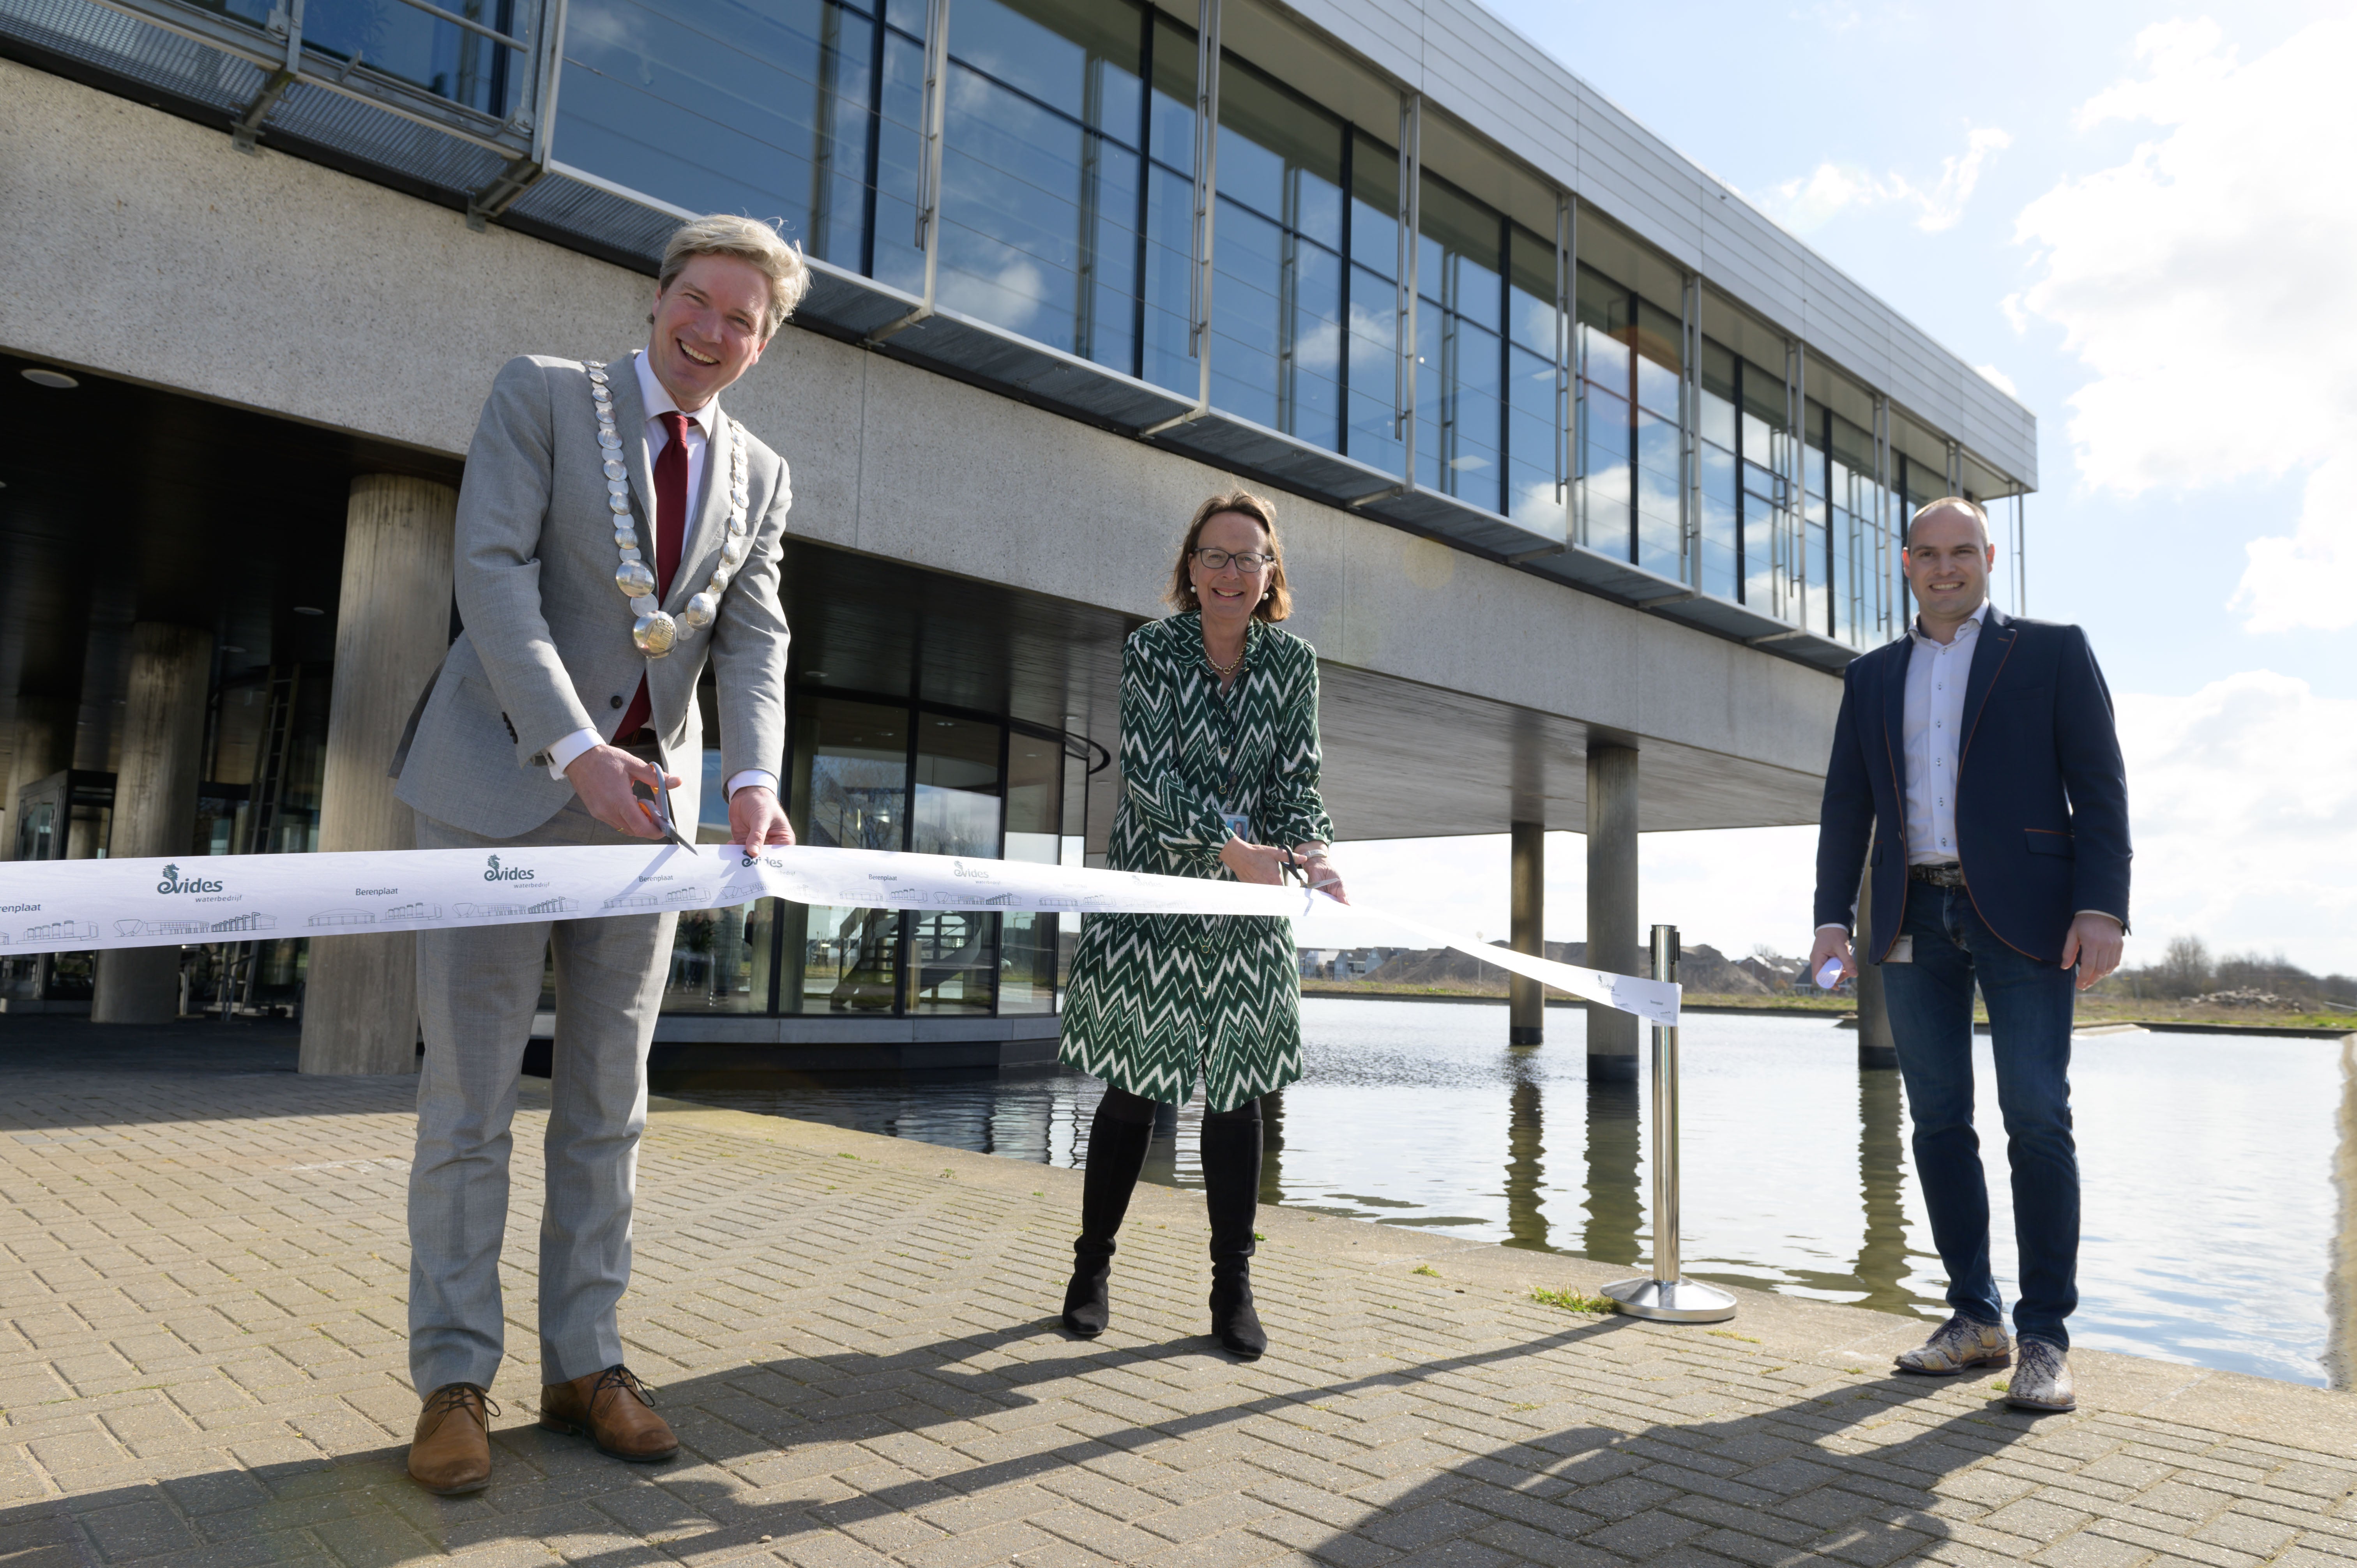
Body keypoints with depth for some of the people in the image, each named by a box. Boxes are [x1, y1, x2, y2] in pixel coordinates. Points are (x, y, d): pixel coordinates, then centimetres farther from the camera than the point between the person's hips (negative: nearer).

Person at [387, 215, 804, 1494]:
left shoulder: (759, 477, 12)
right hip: (504, 787, -4)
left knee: (608, 1103, 8)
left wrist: (754, 781, -16)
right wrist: (576, 748, -22)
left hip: (645, 803, 4)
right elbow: (493, 571, -11)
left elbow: (754, 639, 3)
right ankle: (453, 1380, 13)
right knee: (469, 1099, 1)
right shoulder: (542, 395, 1)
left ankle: (583, 1365, 19)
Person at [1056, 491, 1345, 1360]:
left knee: (1235, 1092, 4)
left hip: (1244, 912, 2)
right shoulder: (1151, 647, -8)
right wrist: (1231, 847, -28)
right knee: (1132, 1086, 3)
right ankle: (1091, 1266, 21)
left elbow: (1296, 783, -2)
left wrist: (1310, 854, -23)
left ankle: (1233, 1289, 15)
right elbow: (1148, 775, -16)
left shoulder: (1293, 663, 0)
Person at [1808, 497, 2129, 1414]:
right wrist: (1833, 915, 5)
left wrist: (2101, 908, -11)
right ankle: (1974, 1317, 15)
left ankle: (2045, 1337, 4)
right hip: (1915, 922, 4)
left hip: (2023, 916, -3)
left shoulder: (2052, 651, 7)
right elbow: (1846, 805, 14)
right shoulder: (1872, 676, 17)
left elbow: (2099, 786, 0)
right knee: (1938, 1122, 5)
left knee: (2037, 1121, -5)